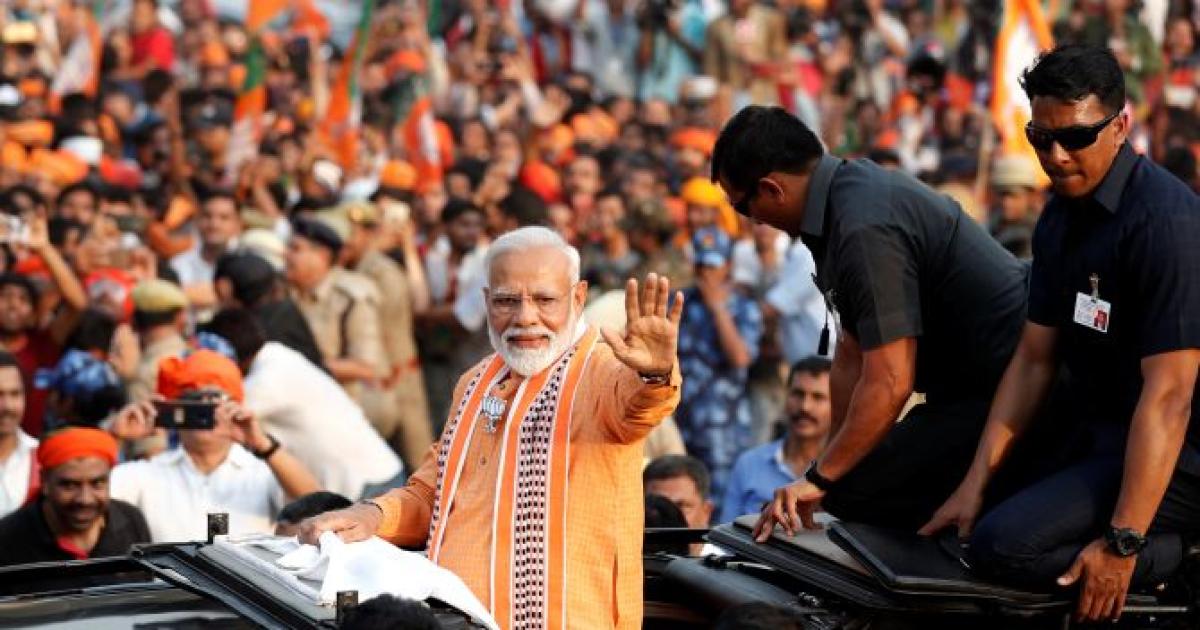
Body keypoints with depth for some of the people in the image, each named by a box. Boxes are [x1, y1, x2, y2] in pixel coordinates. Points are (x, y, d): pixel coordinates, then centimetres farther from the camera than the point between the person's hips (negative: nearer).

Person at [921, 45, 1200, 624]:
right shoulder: (1063, 214, 7)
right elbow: (1035, 359, 9)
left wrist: (1123, 543, -26)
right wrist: (975, 482, 1)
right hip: (1100, 434, 10)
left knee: (1003, 543, -26)